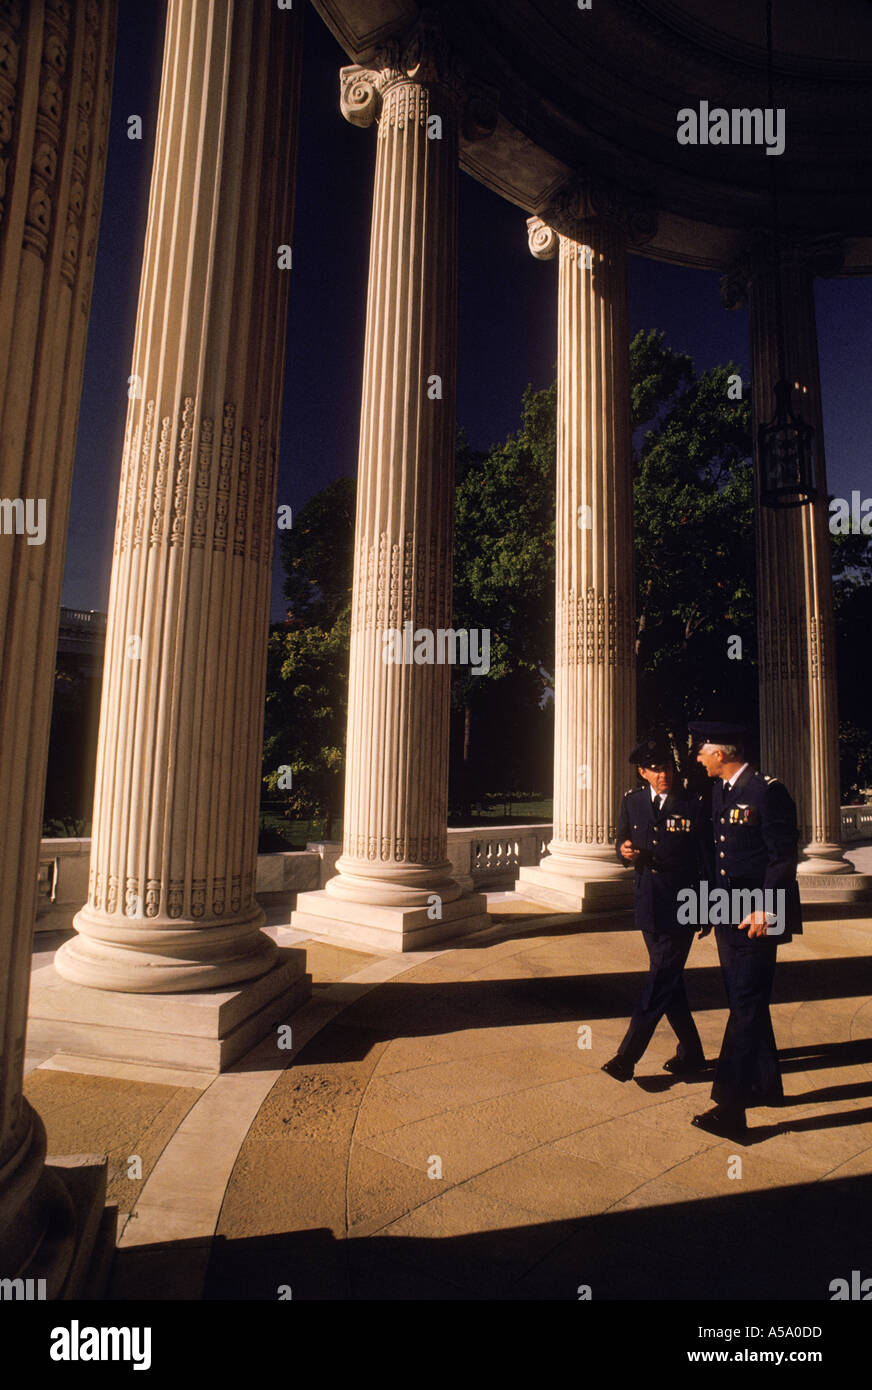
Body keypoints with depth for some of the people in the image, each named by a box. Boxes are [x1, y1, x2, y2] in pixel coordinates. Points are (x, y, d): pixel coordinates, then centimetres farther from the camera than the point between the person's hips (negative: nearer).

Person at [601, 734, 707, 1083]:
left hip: (681, 909, -5)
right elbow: (622, 844, 14)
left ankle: (626, 1057, 7)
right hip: (648, 908, 5)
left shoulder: (693, 805, -7)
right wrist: (625, 851, -11)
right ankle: (691, 1054, 32)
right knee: (669, 982, 15)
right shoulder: (632, 802, 5)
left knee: (660, 982, -2)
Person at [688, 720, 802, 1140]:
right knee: (745, 1003, 18)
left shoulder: (768, 792, -15)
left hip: (757, 918, -8)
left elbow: (784, 857, -16)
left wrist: (764, 911, -21)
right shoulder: (717, 792, 10)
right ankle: (766, 1085, 34)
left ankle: (730, 1108, 0)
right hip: (727, 917, 8)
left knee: (746, 1007, -5)